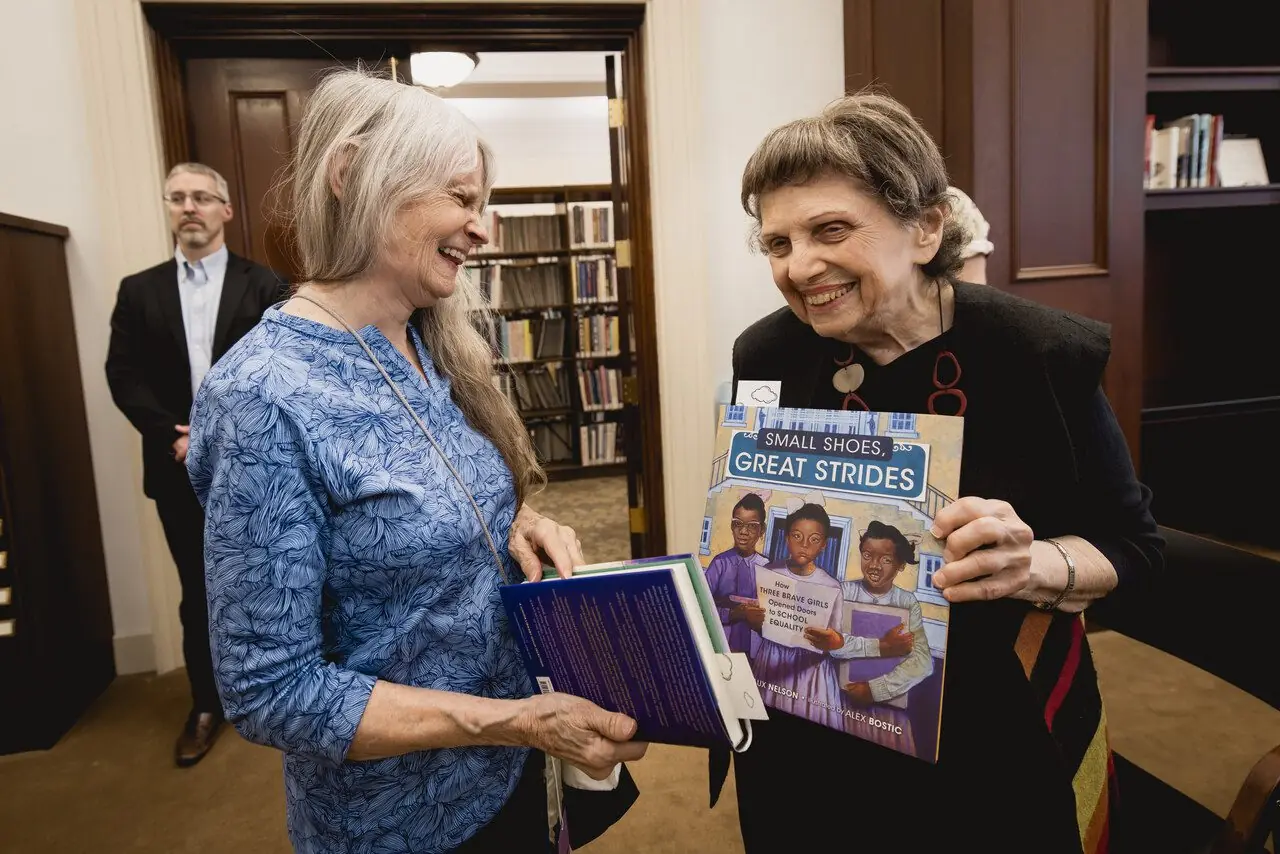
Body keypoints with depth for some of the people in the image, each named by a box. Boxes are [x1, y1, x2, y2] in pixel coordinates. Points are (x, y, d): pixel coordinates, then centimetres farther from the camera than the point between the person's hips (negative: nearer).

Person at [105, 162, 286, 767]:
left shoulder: (263, 286, 1)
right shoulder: (139, 290, 9)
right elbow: (122, 375, 3)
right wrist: (173, 434, -11)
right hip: (179, 467, 2)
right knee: (198, 593, 11)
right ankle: (206, 704, 26)